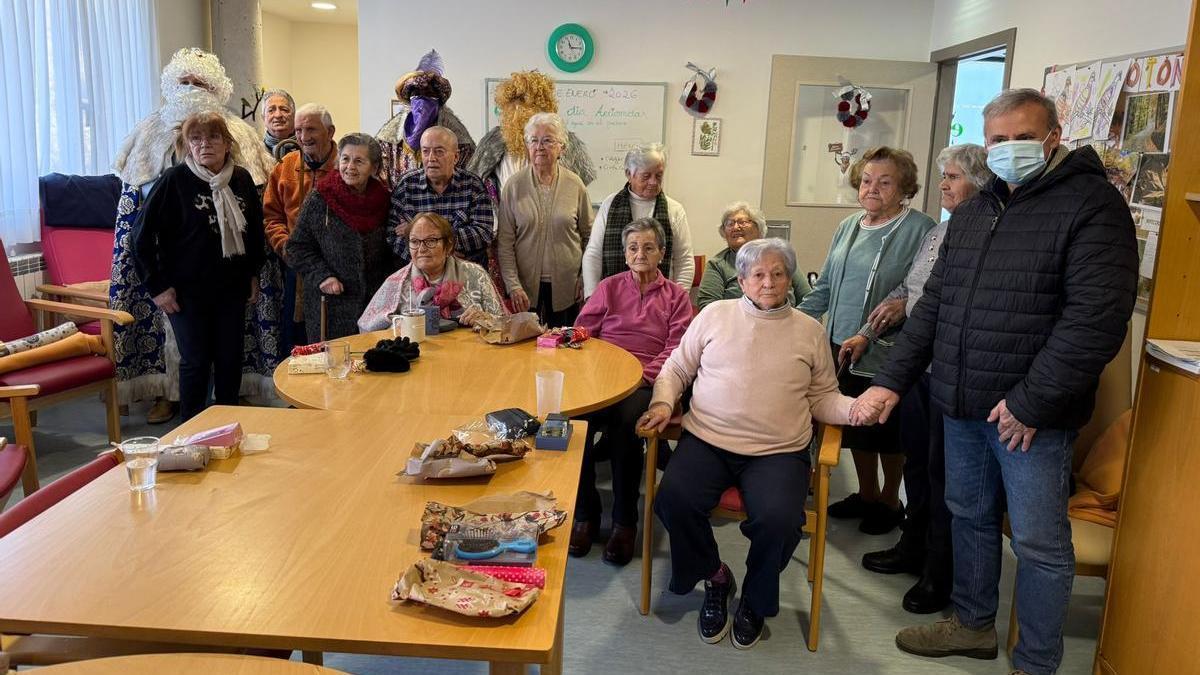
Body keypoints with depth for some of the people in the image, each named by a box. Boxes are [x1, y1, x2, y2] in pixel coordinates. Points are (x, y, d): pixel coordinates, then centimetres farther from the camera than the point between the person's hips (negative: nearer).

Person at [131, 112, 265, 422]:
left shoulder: (242, 179, 2)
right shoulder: (175, 180, -11)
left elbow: (255, 229, 16)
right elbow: (142, 234, -8)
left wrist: (253, 273, 14)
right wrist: (157, 286, -9)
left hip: (232, 289, 4)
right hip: (187, 292, -4)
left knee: (231, 360, 9)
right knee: (196, 362, 2)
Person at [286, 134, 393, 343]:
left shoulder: (383, 200, 5)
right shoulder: (318, 200, -3)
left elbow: (391, 252, 15)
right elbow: (298, 247, 1)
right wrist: (321, 276, -11)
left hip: (374, 301, 2)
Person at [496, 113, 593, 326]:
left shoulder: (575, 185, 1)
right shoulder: (514, 186, -1)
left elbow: (589, 235, 7)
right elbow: (504, 243, -3)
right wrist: (513, 286, -9)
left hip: (567, 288, 1)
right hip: (526, 288, -1)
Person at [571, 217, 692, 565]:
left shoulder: (675, 296, 16)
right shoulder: (609, 287, 21)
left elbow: (676, 350, 4)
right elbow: (582, 333, 15)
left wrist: (640, 374, -12)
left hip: (647, 381, -2)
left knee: (626, 421, -36)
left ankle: (624, 522, -18)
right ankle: (585, 513, -14)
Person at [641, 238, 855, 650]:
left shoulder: (810, 331, 11)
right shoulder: (716, 314, 9)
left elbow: (823, 399, 14)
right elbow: (676, 369, 14)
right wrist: (662, 403, -4)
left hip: (778, 452, 0)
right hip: (707, 440, 1)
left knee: (779, 519, -28)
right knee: (673, 501, -26)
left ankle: (755, 601, 7)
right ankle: (715, 577, 7)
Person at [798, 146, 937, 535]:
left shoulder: (920, 229, -10)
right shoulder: (849, 227, 11)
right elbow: (825, 286, 15)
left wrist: (901, 303, -31)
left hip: (887, 353, -6)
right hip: (843, 347, 6)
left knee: (886, 430, 8)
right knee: (855, 425, 17)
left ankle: (890, 502, 28)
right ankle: (867, 495, 35)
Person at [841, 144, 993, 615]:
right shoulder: (936, 232, 14)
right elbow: (902, 292, 20)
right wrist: (866, 334, 18)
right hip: (915, 364, 8)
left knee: (942, 470, 2)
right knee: (916, 460, 18)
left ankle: (940, 575, 18)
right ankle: (913, 547, 36)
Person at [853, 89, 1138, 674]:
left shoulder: (1091, 205, -9)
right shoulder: (972, 213, 13)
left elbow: (1096, 318, -18)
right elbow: (933, 303, 14)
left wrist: (1031, 402, -19)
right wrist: (891, 380, 6)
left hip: (1031, 413, -6)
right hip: (962, 406, 7)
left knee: (1038, 542, 4)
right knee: (970, 518, 19)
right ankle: (974, 624, 38)